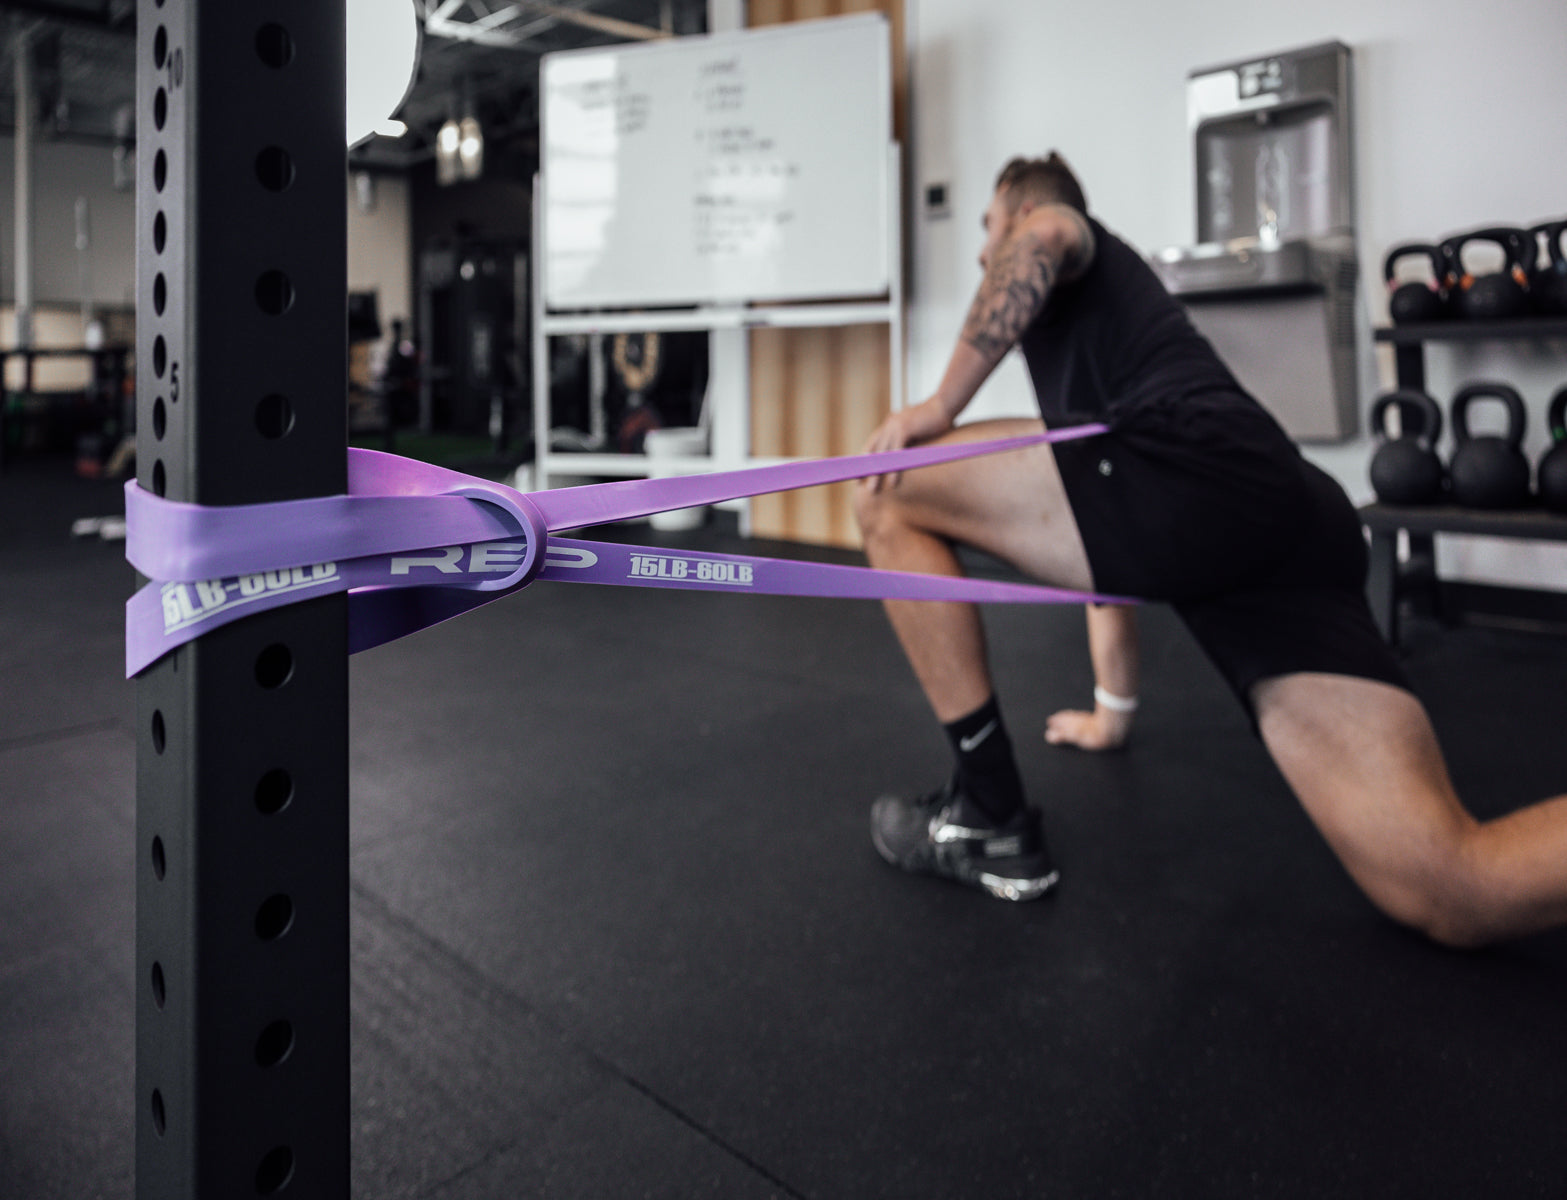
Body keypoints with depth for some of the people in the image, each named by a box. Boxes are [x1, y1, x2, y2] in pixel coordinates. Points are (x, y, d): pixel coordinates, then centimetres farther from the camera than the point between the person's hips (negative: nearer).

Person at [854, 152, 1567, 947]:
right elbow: (1107, 526, 46)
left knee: (885, 499, 7)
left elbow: (1042, 241, -7)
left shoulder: (1070, 234, 24)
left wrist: (942, 404, -3)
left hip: (1193, 473, -8)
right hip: (1301, 526, 9)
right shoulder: (1109, 317, 44)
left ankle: (990, 822, 5)